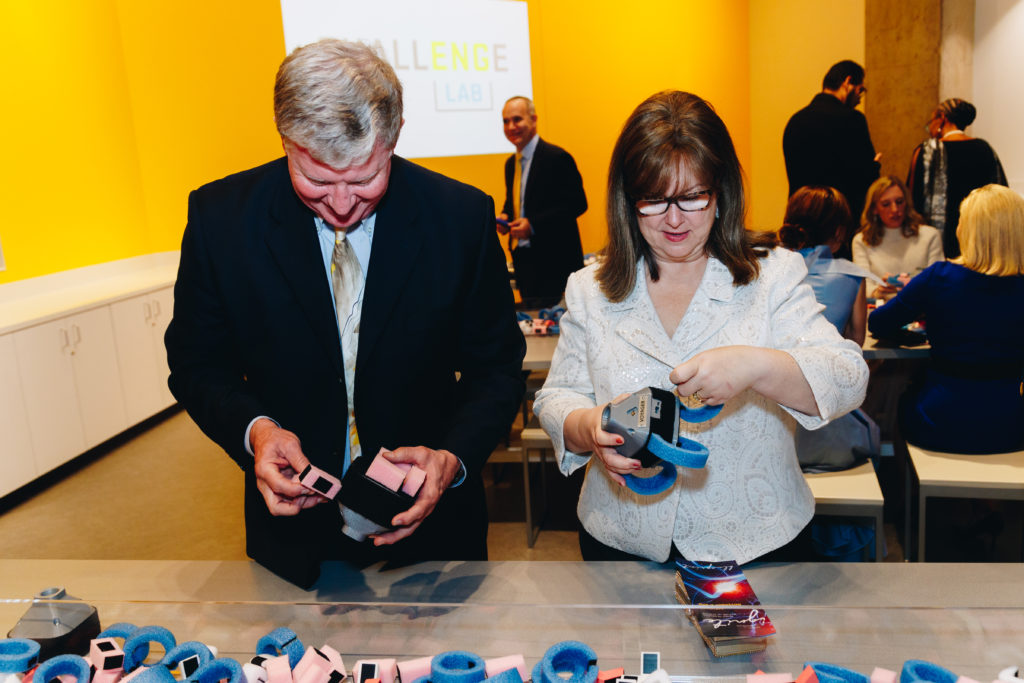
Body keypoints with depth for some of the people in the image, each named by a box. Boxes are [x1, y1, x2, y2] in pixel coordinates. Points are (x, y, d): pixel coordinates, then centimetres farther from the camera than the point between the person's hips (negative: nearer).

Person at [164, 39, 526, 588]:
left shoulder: (462, 216, -15)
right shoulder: (220, 216, -12)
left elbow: (496, 366, -5)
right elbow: (197, 364, -2)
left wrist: (453, 457, -22)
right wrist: (252, 429, -21)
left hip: (428, 523, 0)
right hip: (293, 530, 1)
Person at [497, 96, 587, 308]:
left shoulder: (557, 157, -10)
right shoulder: (511, 163, 14)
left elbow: (577, 203, -16)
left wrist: (533, 224, -22)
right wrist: (504, 217, 2)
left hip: (554, 264, -7)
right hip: (523, 260, 8)